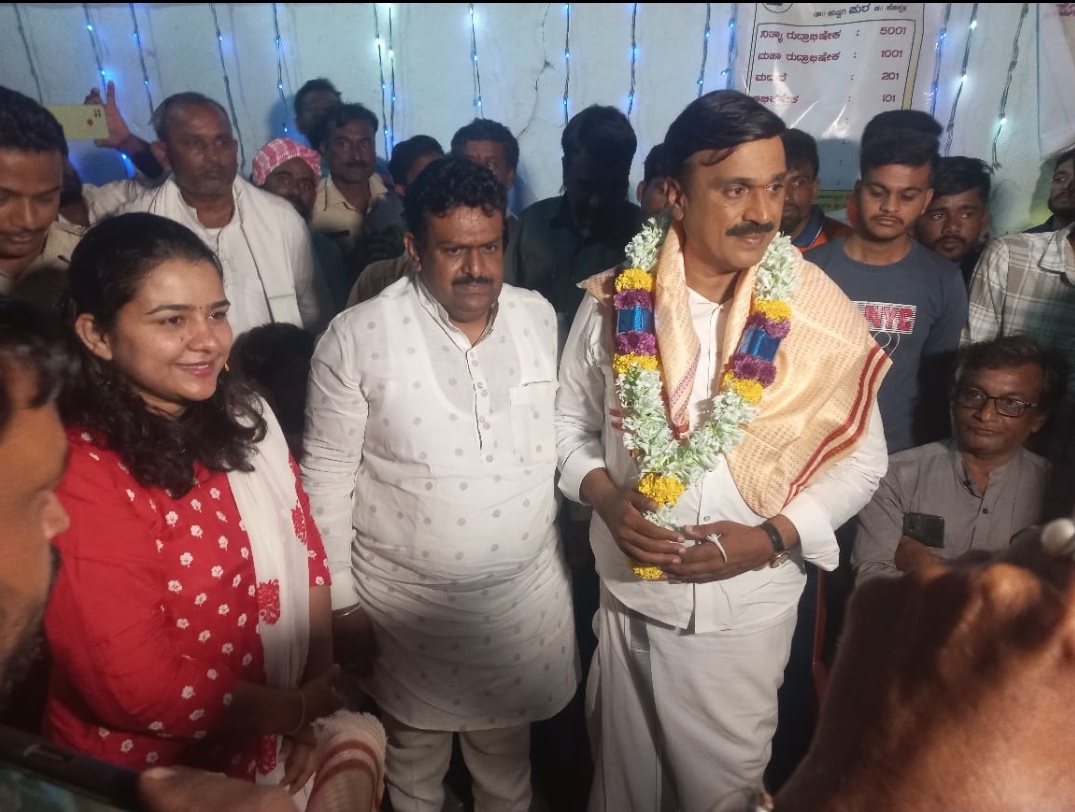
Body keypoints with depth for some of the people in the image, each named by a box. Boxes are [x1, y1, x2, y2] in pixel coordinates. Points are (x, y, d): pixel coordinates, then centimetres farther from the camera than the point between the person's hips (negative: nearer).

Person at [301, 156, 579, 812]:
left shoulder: (540, 317, -5)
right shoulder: (358, 336, -17)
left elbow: (559, 434, 5)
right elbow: (327, 475, -10)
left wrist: (567, 546, 9)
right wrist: (340, 600, -6)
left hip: (527, 592, 3)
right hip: (407, 599, -2)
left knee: (507, 757, 27)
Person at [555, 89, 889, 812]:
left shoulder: (822, 318, -14)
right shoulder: (617, 301, -11)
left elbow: (862, 459, -4)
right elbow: (569, 422, 1)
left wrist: (771, 537, -18)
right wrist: (605, 496, -17)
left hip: (749, 609, -1)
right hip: (628, 593, 1)